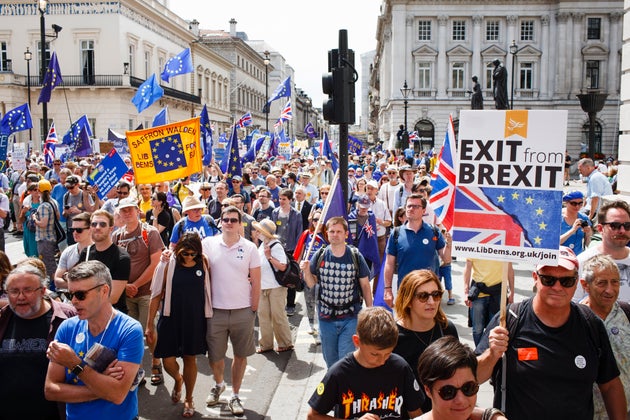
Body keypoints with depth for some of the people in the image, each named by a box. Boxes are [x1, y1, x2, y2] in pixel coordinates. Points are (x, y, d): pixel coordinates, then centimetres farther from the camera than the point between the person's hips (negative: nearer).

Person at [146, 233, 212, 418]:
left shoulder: (203, 264, -4)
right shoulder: (168, 264, -8)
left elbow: (209, 292, 5)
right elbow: (156, 295, -3)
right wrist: (150, 325, -2)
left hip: (195, 320, 1)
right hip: (170, 319, 0)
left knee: (190, 359, 10)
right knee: (168, 362, 1)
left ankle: (189, 400, 31)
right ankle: (178, 380, 38)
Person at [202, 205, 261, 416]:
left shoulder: (249, 248, -2)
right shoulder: (208, 244, -2)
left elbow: (256, 282, 1)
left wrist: (254, 310, 0)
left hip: (243, 311, 0)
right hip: (215, 310, 0)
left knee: (240, 355, 9)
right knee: (214, 355, 12)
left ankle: (235, 396, 26)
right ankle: (218, 384, 41)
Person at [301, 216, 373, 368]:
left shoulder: (356, 257, -6)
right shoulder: (320, 256, -2)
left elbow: (365, 285, 1)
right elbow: (311, 284, 5)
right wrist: (306, 270, -15)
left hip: (350, 318, -2)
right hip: (326, 317, 2)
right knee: (330, 361, 16)